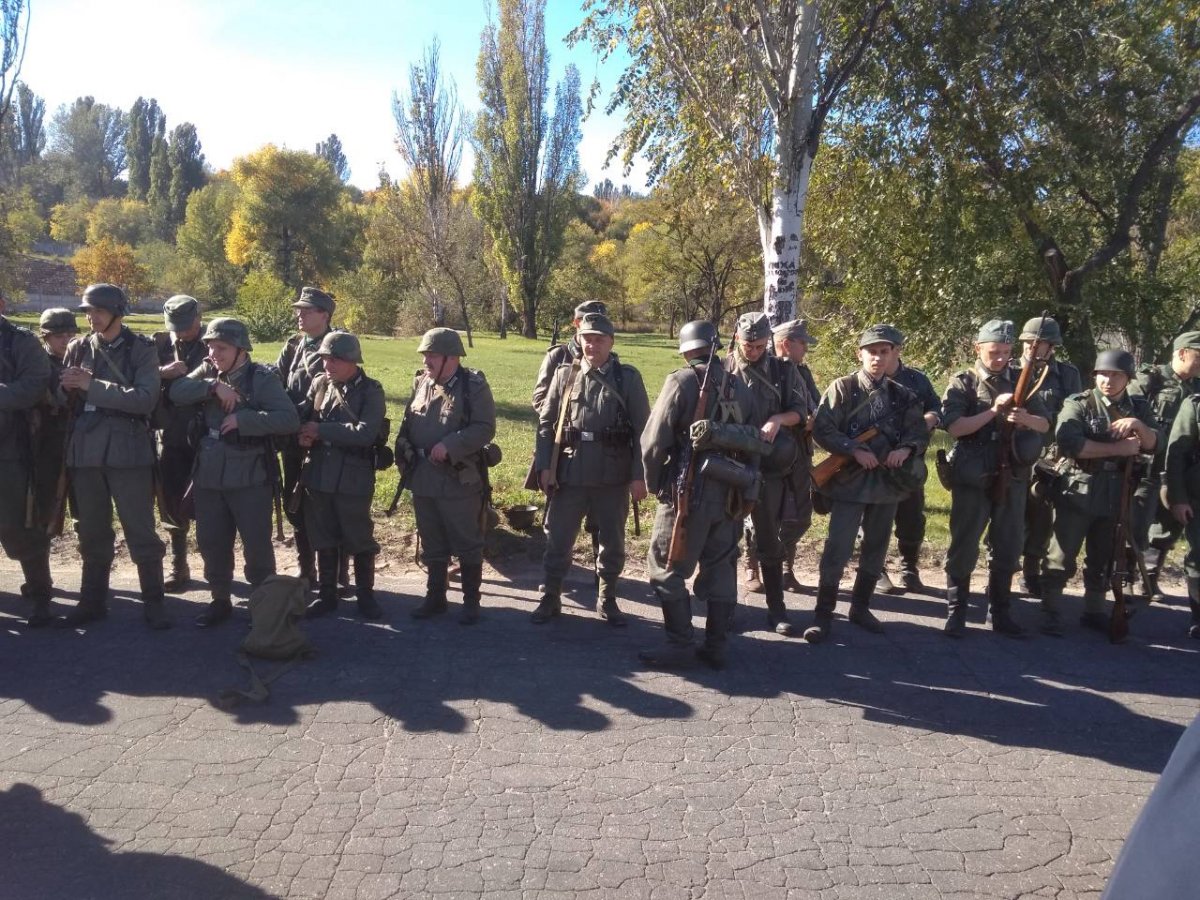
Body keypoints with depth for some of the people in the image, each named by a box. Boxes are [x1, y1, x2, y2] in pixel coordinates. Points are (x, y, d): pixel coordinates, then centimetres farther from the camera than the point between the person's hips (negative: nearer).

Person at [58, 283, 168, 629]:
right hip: (85, 450, 4)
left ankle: (153, 603, 10)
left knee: (141, 531, 0)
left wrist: (92, 386, -17)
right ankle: (92, 601, 25)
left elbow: (146, 399, -14)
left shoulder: (142, 349, -2)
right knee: (92, 532, 13)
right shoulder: (78, 348, 10)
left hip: (128, 450, -4)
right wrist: (67, 386, -5)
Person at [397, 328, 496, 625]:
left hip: (460, 480, -6)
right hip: (423, 479, 6)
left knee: (467, 544, 5)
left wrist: (449, 446, -24)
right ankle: (435, 597, 28)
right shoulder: (421, 383, 9)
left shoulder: (474, 386, -9)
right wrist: (404, 450, 1)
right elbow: (408, 423, 18)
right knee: (431, 545, 15)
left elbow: (485, 428, -16)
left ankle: (471, 601, 17)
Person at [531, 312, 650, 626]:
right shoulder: (564, 375, 4)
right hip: (569, 473, 1)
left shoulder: (629, 378, 1)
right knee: (557, 539, 8)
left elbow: (642, 430, -1)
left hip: (613, 475, 0)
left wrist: (639, 475, -6)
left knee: (612, 541, 11)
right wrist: (544, 466, -2)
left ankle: (608, 599, 28)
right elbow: (546, 423, 7)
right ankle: (550, 597, 24)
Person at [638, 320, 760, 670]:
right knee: (721, 571, 13)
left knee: (668, 569, 4)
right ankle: (716, 647, 19)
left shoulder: (682, 381, -8)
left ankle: (681, 646, 5)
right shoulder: (740, 388, 9)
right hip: (730, 494, 6)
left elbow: (654, 441, -11)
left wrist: (656, 482, 3)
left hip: (689, 491, -6)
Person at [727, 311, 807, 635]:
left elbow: (801, 410, 4)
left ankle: (777, 610, 13)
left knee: (769, 541, 6)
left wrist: (777, 419, -16)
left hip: (770, 468, 0)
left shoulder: (783, 371, 6)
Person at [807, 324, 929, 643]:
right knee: (838, 549, -7)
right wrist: (855, 450, -20)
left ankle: (860, 607, 29)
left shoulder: (903, 395, 8)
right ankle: (824, 613, 4)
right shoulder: (843, 388, -4)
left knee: (876, 549, 14)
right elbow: (822, 429, -11)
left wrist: (906, 449, -15)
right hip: (849, 480, -4)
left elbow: (920, 432, 6)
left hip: (887, 481, 5)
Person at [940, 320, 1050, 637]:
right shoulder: (962, 383, -3)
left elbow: (1045, 424, 5)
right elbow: (954, 427, -15)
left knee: (1009, 549, 10)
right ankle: (956, 612, 12)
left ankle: (1001, 612, 22)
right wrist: (994, 411, -21)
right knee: (964, 547, 1)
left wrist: (1025, 418, -16)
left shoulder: (1021, 382, 8)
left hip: (1012, 479, 4)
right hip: (972, 479, -4)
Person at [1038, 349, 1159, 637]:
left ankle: (1094, 610, 27)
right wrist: (1117, 448, -18)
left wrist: (1139, 425, -17)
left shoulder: (1139, 408, 9)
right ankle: (1051, 613, 6)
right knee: (1062, 557, -2)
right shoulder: (1078, 405, -7)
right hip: (1078, 493, -5)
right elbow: (1069, 443, -21)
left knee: (1104, 558, 14)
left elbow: (1154, 445, 2)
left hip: (1117, 496, 5)